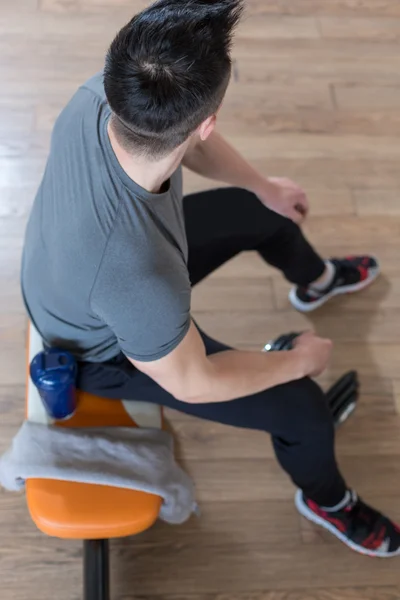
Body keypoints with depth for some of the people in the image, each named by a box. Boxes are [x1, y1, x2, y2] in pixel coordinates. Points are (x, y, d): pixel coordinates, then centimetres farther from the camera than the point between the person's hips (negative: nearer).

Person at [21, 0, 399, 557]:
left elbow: (184, 135, -5)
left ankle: (315, 281, 56)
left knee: (267, 212, 18)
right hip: (111, 350, -6)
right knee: (302, 407, -4)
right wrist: (297, 361, -11)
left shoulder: (97, 99, -31)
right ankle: (327, 500, 33)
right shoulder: (141, 275, -49)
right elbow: (192, 384, -28)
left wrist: (263, 186, 8)